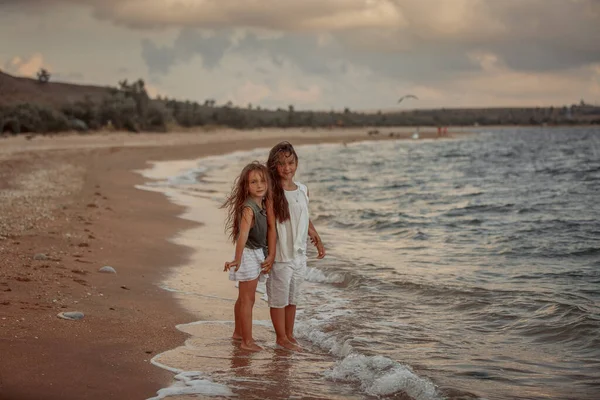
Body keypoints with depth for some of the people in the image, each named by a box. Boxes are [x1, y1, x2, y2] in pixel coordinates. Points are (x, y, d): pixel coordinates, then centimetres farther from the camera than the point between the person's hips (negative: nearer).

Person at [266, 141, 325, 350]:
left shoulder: (303, 190, 5)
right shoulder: (272, 193, -14)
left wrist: (317, 240, 18)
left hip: (299, 254, 6)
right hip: (280, 255, -6)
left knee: (293, 297, 17)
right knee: (279, 298, 7)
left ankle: (289, 334, 30)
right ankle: (281, 337, 20)